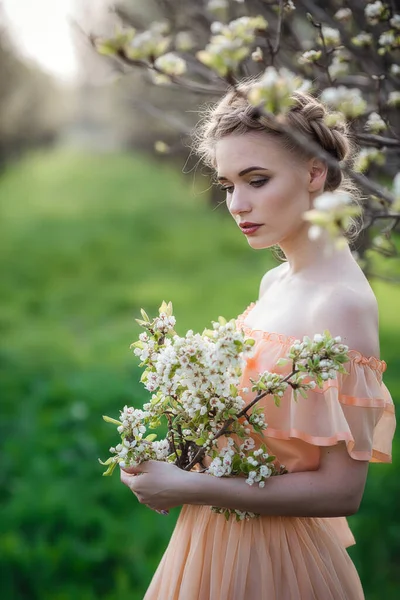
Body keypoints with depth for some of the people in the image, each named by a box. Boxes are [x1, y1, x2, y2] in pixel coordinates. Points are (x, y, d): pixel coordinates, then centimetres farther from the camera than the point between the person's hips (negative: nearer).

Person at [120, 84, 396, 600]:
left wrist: (187, 487, -20)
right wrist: (169, 465, -4)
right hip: (219, 536, 7)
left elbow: (341, 491, -23)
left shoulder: (342, 302, -23)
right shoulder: (275, 281, 1)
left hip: (274, 556, -7)